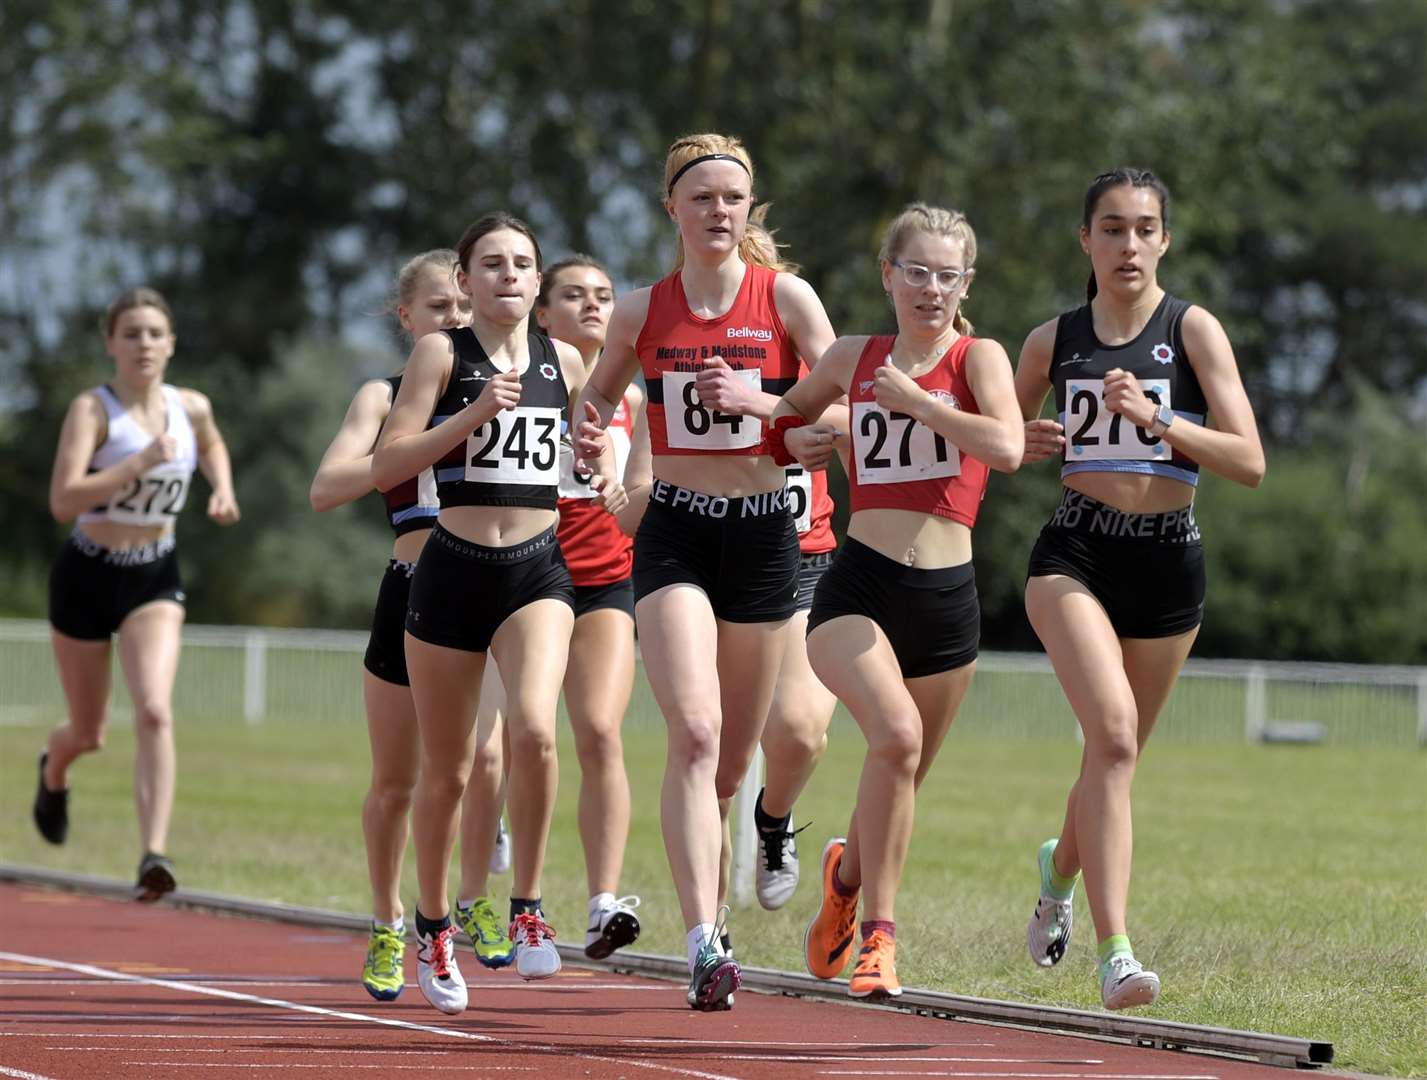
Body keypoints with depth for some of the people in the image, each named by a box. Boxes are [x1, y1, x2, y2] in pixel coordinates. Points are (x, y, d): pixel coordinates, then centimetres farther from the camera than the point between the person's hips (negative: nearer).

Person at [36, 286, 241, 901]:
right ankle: (53, 773, 51)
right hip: (88, 576, -2)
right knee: (89, 734, 14)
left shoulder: (191, 408, -1)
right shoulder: (92, 409, -16)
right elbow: (63, 501, -29)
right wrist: (140, 462, -35)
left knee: (155, 712, -22)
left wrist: (223, 489, 6)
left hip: (155, 580, 2)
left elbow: (211, 444, 26)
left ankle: (154, 855, -27)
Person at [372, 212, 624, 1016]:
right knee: (447, 770, 8)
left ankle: (528, 908, -9)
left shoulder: (564, 362, 7)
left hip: (539, 568, 1)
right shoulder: (442, 353, -2)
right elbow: (386, 464, -10)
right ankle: (434, 927, 30)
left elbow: (591, 440, 25)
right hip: (454, 568, -1)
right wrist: (475, 412, -18)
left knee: (534, 729, -25)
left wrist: (608, 480, 3)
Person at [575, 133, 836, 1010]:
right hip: (674, 535, -1)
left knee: (734, 759, 9)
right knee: (695, 733, -20)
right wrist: (591, 433, -4)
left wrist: (758, 398, -19)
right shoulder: (643, 311, 4)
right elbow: (600, 393, 19)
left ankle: (708, 912, 32)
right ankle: (704, 945, -27)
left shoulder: (786, 298, 0)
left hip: (764, 534, 1)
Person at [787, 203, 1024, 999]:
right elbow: (789, 412, 29)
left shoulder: (977, 358, 0)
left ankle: (848, 872, 47)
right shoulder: (855, 359, 9)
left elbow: (1008, 448, -21)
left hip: (946, 596, 0)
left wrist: (914, 399, -15)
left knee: (901, 777, 13)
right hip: (858, 585, 0)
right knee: (897, 734, -27)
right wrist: (794, 440, 7)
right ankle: (879, 932, -15)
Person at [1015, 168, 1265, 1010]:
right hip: (1075, 554, -1)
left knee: (1114, 754, 14)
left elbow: (1249, 463, -8)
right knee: (1113, 734, -23)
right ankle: (1116, 953, -28)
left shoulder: (1193, 331, -1)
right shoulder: (1054, 341, 6)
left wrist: (1155, 418, -21)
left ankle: (1061, 868, 48)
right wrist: (1027, 442, -2)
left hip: (1169, 562, 1)